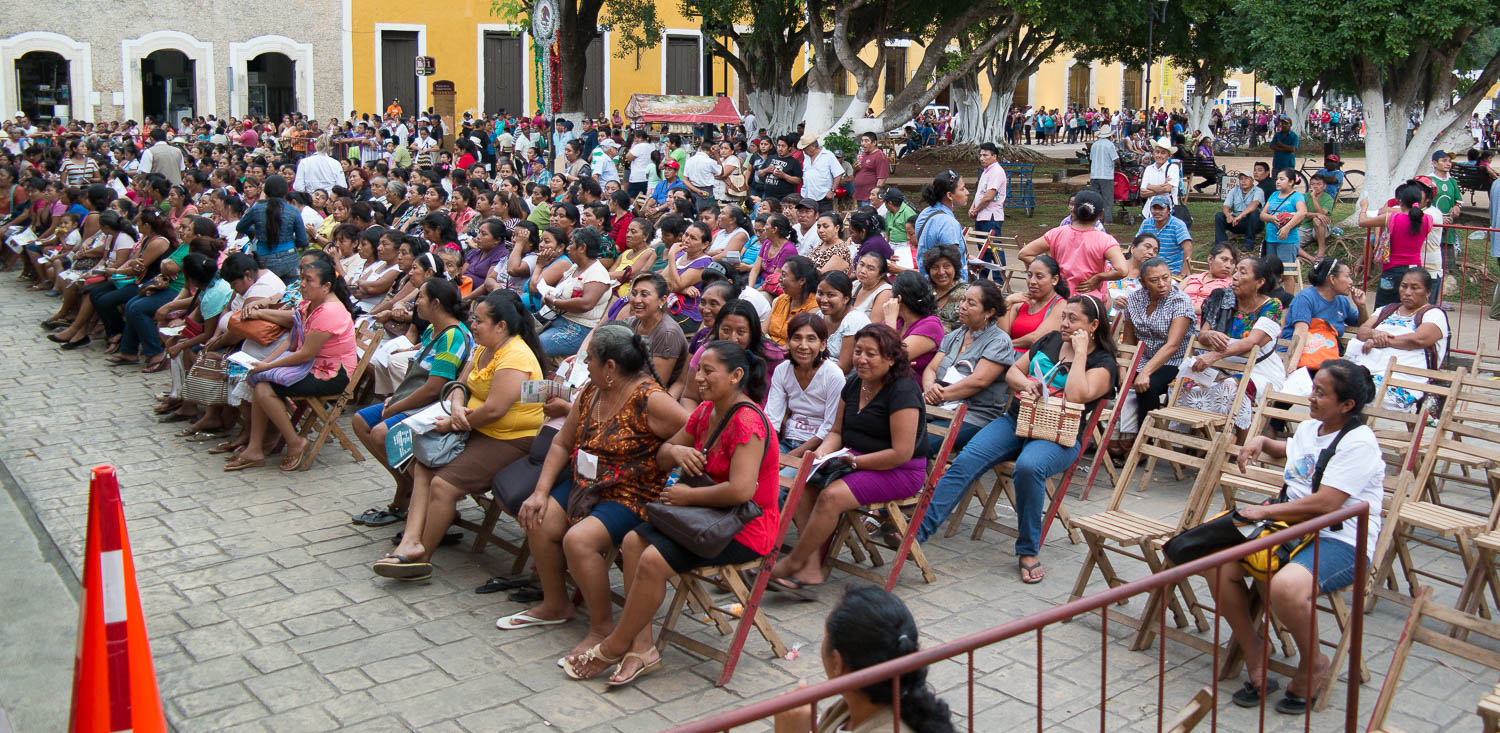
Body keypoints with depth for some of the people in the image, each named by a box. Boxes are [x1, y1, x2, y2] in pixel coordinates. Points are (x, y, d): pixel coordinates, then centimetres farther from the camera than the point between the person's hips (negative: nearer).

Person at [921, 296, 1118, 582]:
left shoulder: (1103, 363, 1)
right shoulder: (1050, 341, 18)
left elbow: (1076, 396, -18)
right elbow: (1012, 372, 21)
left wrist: (1079, 352, -10)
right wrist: (1025, 383, -1)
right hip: (1016, 420, 5)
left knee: (1029, 467, -38)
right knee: (966, 460, -21)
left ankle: (1028, 551, -20)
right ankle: (919, 528, -27)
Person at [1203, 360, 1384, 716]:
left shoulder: (1358, 443, -15)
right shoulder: (1309, 427, 12)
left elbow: (1325, 504, -25)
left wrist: (1266, 511, -17)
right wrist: (1262, 442, 19)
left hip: (1342, 541, -8)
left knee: (1286, 587, -38)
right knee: (1217, 562, -12)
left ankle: (1313, 664, -6)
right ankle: (1254, 655, 4)